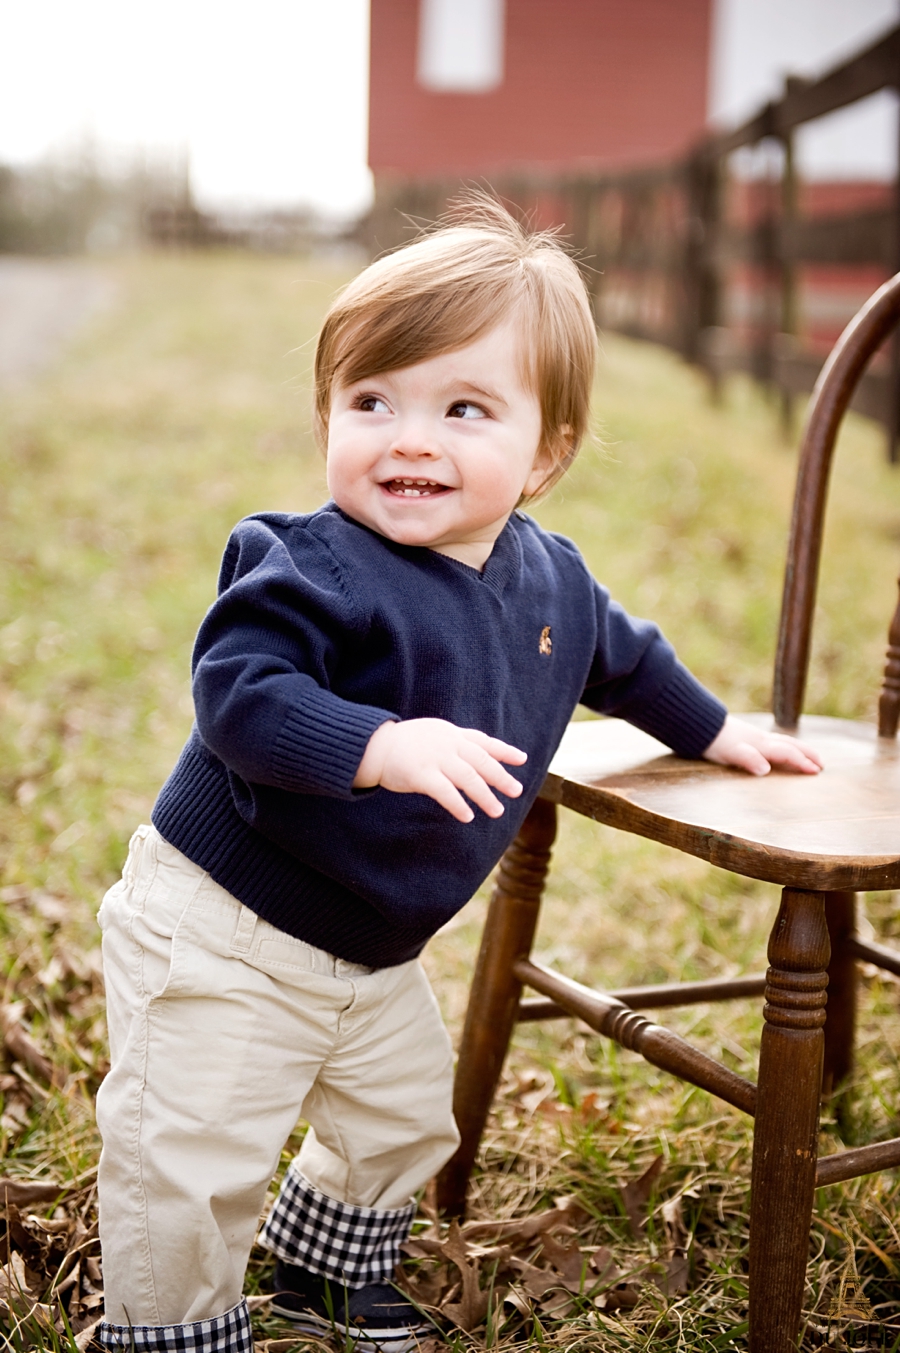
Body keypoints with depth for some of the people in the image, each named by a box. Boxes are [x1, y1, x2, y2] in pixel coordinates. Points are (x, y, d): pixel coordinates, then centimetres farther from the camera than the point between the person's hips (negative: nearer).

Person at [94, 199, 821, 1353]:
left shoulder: (549, 578, -1)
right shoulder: (309, 568, -25)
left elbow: (622, 654, 19)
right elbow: (237, 693, -36)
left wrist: (713, 732, 31)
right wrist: (381, 745, -49)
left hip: (374, 952, 8)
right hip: (224, 928, -7)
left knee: (402, 1119, 24)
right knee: (191, 1170, -3)